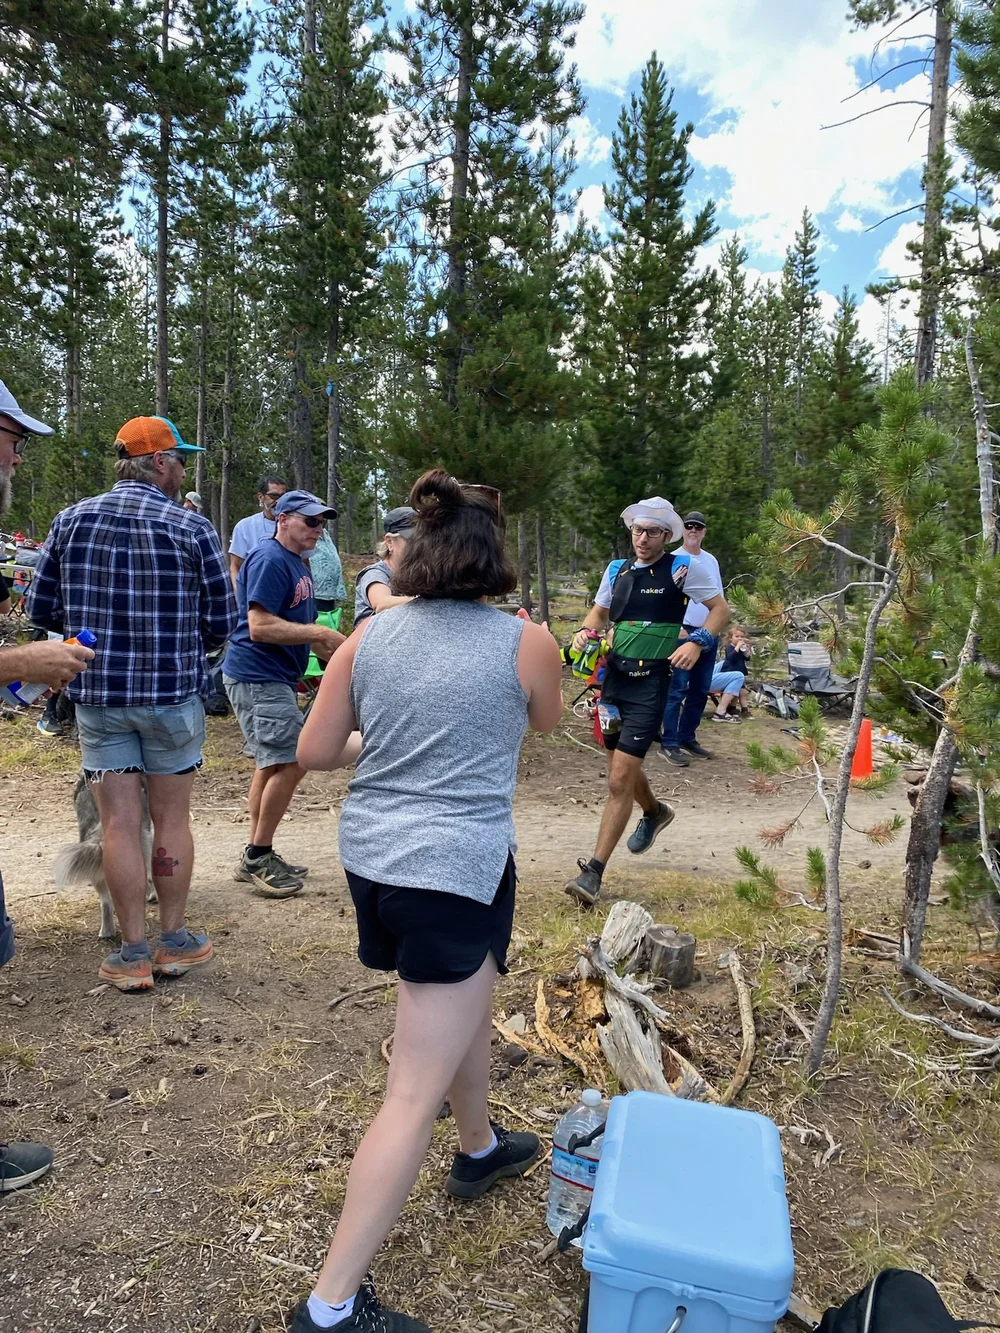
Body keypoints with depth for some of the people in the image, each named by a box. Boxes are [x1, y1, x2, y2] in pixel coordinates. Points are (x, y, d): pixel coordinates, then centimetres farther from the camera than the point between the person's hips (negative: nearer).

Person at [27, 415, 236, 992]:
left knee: (120, 821, 7)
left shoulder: (72, 520, 1)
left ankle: (134, 953, 15)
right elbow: (222, 622, -5)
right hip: (173, 694, -2)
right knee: (172, 817, 11)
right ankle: (174, 941, 22)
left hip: (97, 693, 2)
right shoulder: (192, 528, -8)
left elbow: (42, 608, 5)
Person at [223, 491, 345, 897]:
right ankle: (258, 858, 1)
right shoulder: (269, 560, -15)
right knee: (290, 763, -11)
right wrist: (317, 633, -20)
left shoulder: (297, 564, 16)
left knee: (273, 765, 14)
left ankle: (257, 857, 24)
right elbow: (260, 626, -24)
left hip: (274, 679, 11)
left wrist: (331, 649, 14)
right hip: (258, 677, -11)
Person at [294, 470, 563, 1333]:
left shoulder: (370, 635, -1)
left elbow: (314, 752, 2)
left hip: (372, 859, 7)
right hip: (456, 873, -6)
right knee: (416, 1094, 4)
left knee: (469, 1003, 31)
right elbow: (548, 722, 11)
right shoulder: (526, 643, -10)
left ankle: (481, 1150, 53)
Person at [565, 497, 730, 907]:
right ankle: (655, 812, 52)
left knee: (620, 780, -10)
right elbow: (599, 612, 20)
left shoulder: (682, 567, -4)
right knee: (623, 768, 20)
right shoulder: (617, 569, 10)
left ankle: (593, 871, -4)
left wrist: (697, 642, -16)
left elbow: (720, 608, 1)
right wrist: (585, 632, -2)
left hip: (650, 682, -6)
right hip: (614, 676, 6)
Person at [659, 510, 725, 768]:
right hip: (683, 632, -7)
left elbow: (718, 596, 19)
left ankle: (688, 737, 20)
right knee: (677, 690, -9)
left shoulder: (711, 560, 14)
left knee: (701, 690, 10)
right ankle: (669, 743, -6)